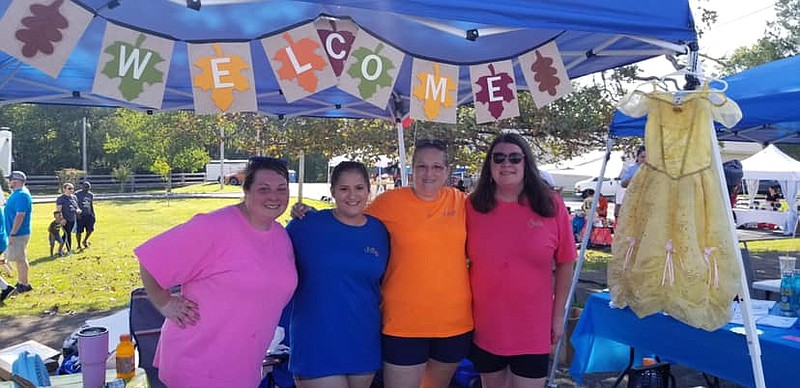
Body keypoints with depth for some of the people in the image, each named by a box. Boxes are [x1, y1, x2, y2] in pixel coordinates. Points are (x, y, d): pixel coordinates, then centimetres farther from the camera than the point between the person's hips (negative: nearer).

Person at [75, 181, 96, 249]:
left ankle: (85, 241, 20)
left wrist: (94, 215, 14)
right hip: (80, 215, -5)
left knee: (90, 229, -4)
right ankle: (79, 245, 14)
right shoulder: (77, 194, -7)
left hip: (88, 215, 5)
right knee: (79, 231, 1)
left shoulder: (91, 194, 10)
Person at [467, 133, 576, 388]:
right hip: (485, 327, 1)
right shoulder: (472, 206, -5)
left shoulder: (551, 205, -6)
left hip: (533, 330, -1)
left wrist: (558, 315, 1)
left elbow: (565, 263, 1)